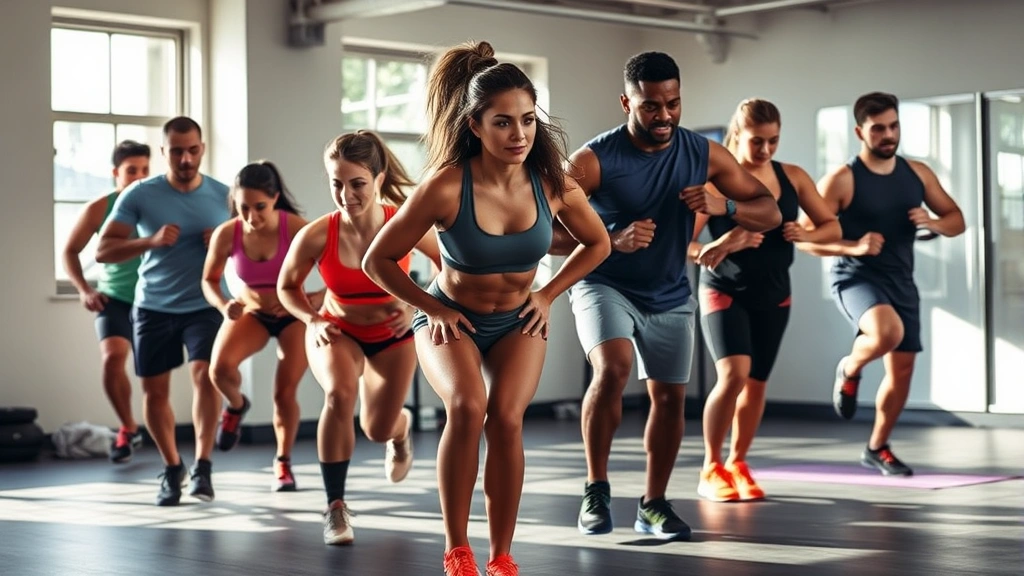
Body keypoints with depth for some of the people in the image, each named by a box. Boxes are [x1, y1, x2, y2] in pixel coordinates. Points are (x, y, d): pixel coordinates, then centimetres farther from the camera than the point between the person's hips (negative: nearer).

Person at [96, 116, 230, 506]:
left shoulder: (223, 196, -3)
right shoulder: (139, 196, -8)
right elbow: (103, 251, -11)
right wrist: (151, 240, -27)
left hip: (205, 305, -1)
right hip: (153, 308, 1)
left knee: (205, 374, -21)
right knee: (154, 389, 7)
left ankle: (203, 466, -14)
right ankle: (172, 469, 26)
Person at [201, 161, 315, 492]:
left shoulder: (296, 228, -27)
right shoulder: (227, 234, -19)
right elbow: (209, 280, -3)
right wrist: (224, 305, -24)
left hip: (293, 316, -1)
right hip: (250, 313, 1)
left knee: (285, 393, -1)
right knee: (220, 368, -26)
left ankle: (283, 462, 26)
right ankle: (236, 405, 10)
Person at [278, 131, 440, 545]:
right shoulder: (317, 236, -27)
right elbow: (287, 286, -7)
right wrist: (313, 321, -23)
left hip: (393, 333, 1)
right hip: (336, 331, -1)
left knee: (378, 430, 10)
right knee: (339, 393, -32)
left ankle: (401, 427, 52)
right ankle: (335, 507, -18)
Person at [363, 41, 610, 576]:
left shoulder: (552, 183, -17)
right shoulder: (446, 187, -26)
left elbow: (597, 243, 5)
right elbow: (378, 260, -12)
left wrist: (547, 296, 0)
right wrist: (432, 309, -10)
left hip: (518, 322, 2)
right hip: (451, 320, -2)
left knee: (506, 416, -23)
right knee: (467, 406, -30)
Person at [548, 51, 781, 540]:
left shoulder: (704, 155, -11)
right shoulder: (594, 159, -22)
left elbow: (770, 212, -6)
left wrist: (724, 206, -27)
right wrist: (613, 240, -39)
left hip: (669, 295, 4)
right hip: (604, 284, -4)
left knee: (670, 396, 8)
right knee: (612, 370, -27)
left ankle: (653, 505, 26)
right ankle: (596, 490, -11)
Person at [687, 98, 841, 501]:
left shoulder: (793, 177, 0)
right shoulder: (715, 181, -13)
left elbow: (832, 227, 6)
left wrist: (807, 235, -16)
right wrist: (719, 246, -35)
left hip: (773, 297, 5)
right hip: (725, 293, -5)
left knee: (756, 382, 9)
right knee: (733, 375, -19)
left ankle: (738, 465, 29)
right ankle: (711, 469, -2)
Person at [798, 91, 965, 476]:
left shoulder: (918, 173, 5)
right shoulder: (842, 180, -11)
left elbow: (956, 220, 12)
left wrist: (932, 223, -11)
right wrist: (854, 246, -27)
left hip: (901, 281, 6)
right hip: (856, 279, -6)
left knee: (902, 368, 9)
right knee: (888, 332, -35)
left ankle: (877, 448, 29)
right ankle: (849, 370, -1)